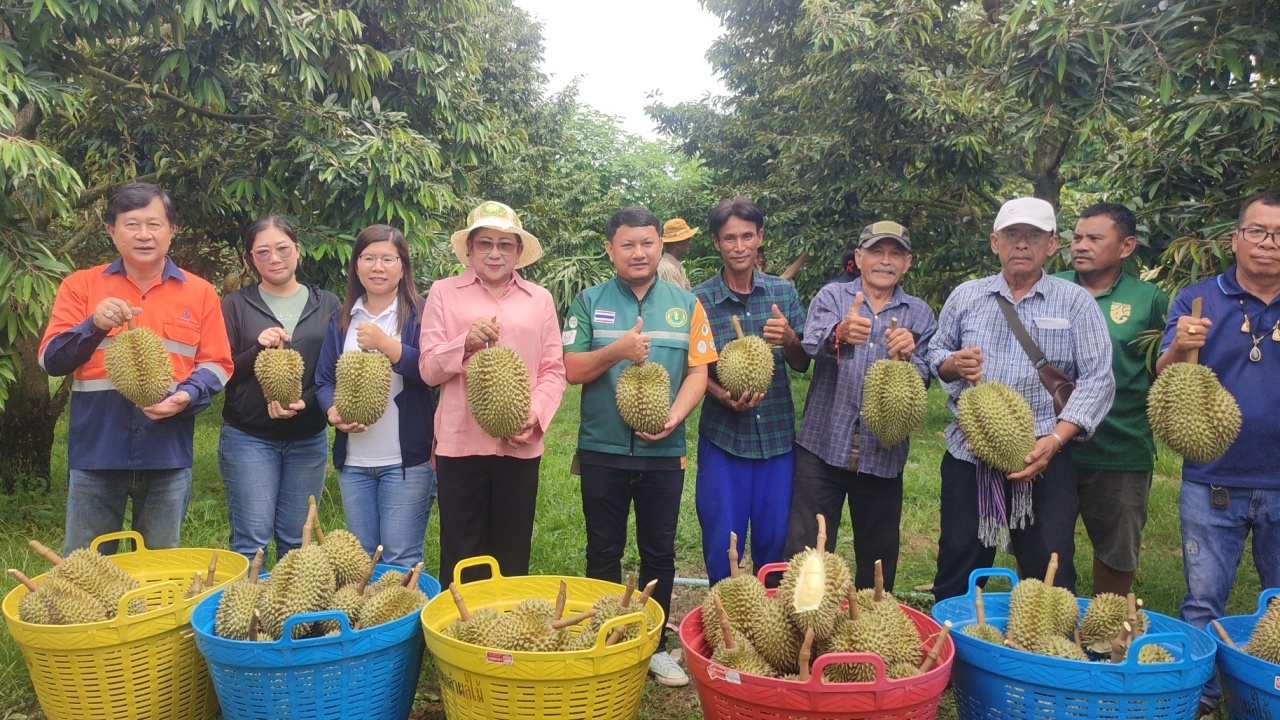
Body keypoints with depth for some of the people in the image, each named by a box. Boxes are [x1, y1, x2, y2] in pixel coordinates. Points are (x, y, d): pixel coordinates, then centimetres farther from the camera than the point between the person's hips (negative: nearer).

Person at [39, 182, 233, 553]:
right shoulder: (80, 285, 4)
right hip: (95, 454, 0)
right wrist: (94, 326, -20)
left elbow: (217, 365, 2)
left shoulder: (200, 292, 6)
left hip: (168, 456, 0)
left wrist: (186, 396, -18)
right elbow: (51, 361, -2)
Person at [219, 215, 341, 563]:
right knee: (252, 538, -5)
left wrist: (306, 403, -15)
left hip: (309, 439, 2)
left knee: (295, 540, 9)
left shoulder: (327, 305, 6)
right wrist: (257, 349, -19)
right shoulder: (236, 305, 3)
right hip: (249, 437, -1)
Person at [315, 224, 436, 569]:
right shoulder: (342, 319, 11)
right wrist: (333, 412, -10)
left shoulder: (419, 314, -4)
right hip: (353, 460, 5)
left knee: (401, 560, 1)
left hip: (407, 459, -5)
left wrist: (385, 343, -23)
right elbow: (324, 380, 10)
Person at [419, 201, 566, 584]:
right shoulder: (444, 293, 4)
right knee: (461, 555, 7)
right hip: (460, 442, -1)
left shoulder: (539, 298, 8)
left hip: (520, 446, 1)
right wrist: (466, 343, -18)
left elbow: (554, 369, 5)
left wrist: (535, 415, -12)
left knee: (513, 556, 11)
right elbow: (429, 369, 0)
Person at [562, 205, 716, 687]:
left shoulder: (686, 304, 5)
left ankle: (654, 644, 25)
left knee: (659, 553, 10)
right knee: (603, 551, 10)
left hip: (664, 451, 1)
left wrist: (674, 417, -17)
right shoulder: (590, 302, 2)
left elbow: (697, 372, 0)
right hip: (603, 450, -1)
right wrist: (618, 350, -21)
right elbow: (571, 369, -5)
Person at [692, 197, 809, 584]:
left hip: (778, 436, 2)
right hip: (723, 437, -2)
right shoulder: (700, 299, -5)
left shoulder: (784, 292, 2)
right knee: (722, 544, 7)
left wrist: (789, 339, -17)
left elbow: (803, 364, 5)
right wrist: (724, 396, -19)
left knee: (775, 542, 13)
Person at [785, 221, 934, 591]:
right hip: (823, 446, -2)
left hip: (884, 454, 2)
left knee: (878, 560, 13)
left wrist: (907, 357, -24)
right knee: (805, 554, 1)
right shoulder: (832, 296, 3)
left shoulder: (919, 314, 8)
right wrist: (841, 335, -40)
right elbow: (812, 345, -18)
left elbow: (922, 383, -2)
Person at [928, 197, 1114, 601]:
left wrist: (1055, 440, -17)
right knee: (956, 572, 9)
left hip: (1043, 460, -2)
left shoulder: (1076, 303, 2)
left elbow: (1097, 379, -5)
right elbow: (935, 352, 18)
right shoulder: (966, 296, 10)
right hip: (968, 457, 2)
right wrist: (952, 364, -7)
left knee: (1050, 578, 3)